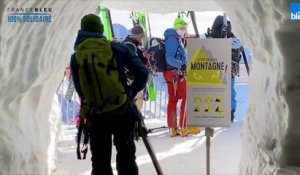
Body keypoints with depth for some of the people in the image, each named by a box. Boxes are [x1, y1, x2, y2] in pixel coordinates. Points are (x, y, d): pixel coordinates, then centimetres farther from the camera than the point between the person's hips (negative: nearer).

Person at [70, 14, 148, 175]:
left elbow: (80, 90, -1)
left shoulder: (76, 57, -3)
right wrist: (131, 93, 9)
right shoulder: (117, 49, -4)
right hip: (122, 112, 0)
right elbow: (142, 73, -5)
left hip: (96, 117, 0)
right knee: (126, 159, 16)